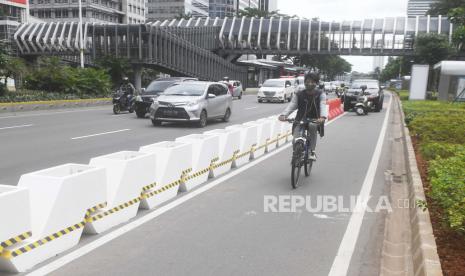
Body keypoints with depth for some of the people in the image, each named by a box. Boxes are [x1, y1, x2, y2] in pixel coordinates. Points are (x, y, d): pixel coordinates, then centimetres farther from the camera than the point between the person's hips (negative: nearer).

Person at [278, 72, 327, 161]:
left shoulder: (321, 94, -4)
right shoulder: (299, 94, 0)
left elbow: (323, 106, -21)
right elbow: (292, 105, -12)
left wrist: (323, 117, -43)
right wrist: (283, 115, -32)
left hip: (314, 120, -1)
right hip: (300, 120, 1)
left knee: (312, 126, -37)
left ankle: (312, 152, -23)